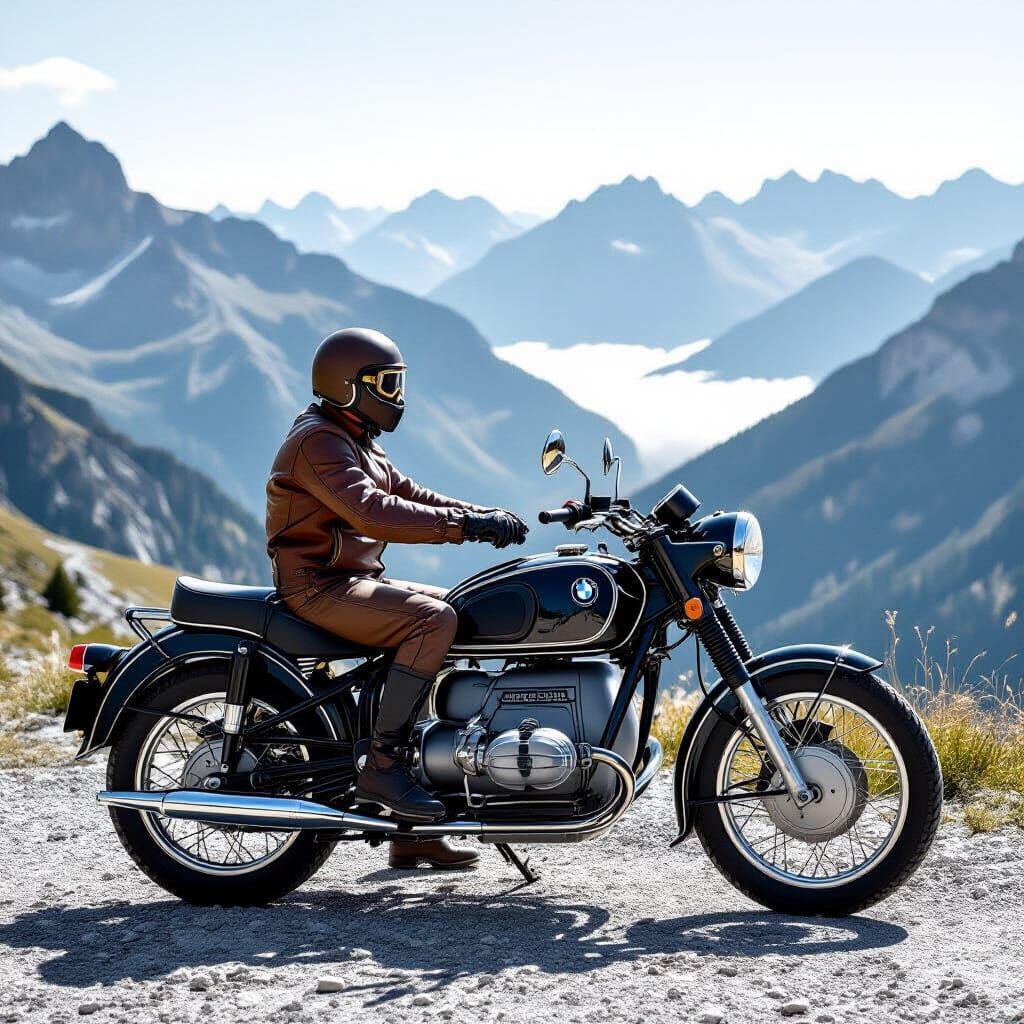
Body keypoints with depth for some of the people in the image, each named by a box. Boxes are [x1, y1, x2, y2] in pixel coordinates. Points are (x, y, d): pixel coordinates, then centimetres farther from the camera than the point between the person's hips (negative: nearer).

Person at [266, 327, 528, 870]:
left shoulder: (354, 439, 19)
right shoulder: (319, 442, -15)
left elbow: (405, 493, 18)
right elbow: (371, 511, -29)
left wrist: (485, 516, 2)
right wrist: (464, 524, -32)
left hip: (356, 580, 11)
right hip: (320, 587, -11)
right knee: (433, 620, -29)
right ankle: (382, 765, -27)